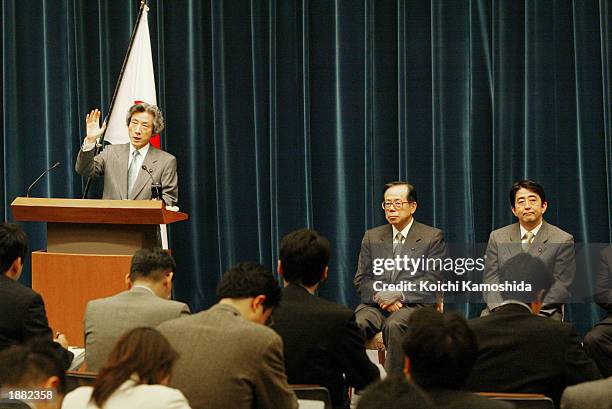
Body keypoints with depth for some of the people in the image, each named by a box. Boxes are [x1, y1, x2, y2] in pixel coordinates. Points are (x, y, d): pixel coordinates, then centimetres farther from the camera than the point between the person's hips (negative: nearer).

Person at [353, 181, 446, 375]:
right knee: (357, 323, -32)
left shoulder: (432, 237, 8)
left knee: (394, 324, -38)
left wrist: (398, 294, -13)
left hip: (412, 304, -3)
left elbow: (432, 280, -1)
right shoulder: (372, 237, 19)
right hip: (375, 304, 3)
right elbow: (361, 279, 13)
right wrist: (381, 295, -8)